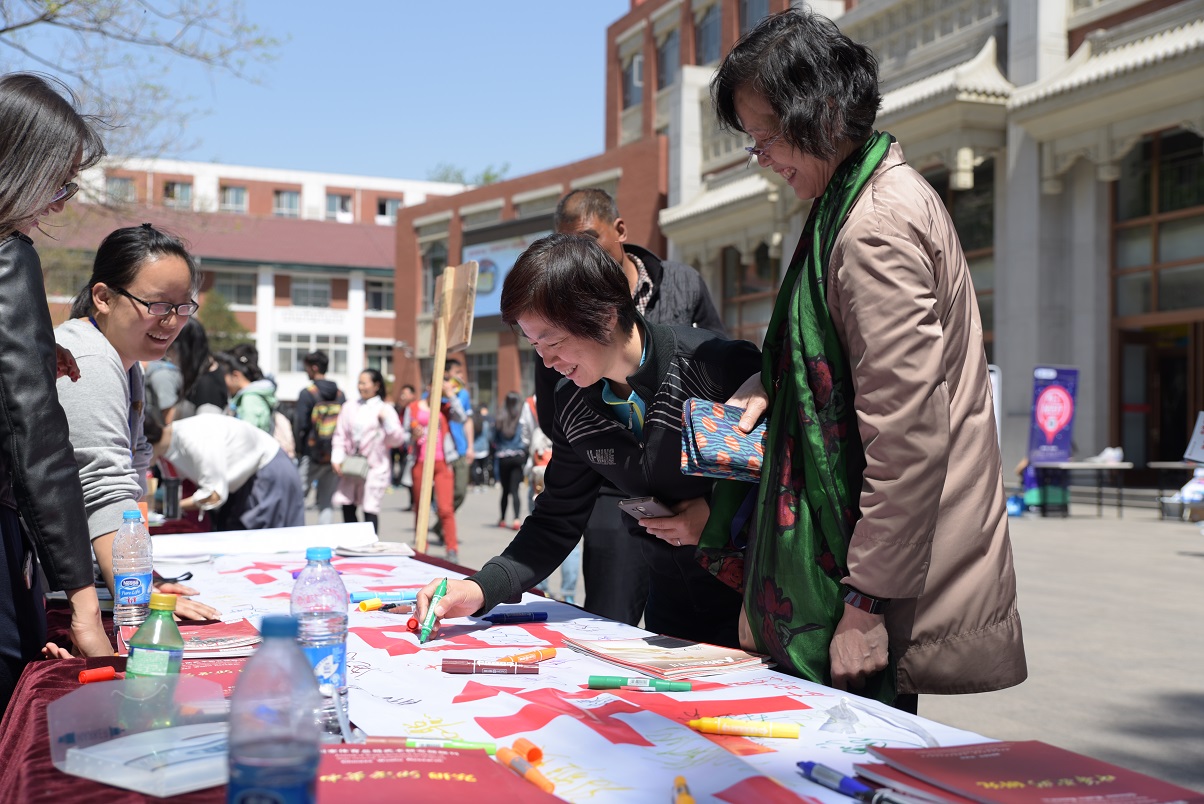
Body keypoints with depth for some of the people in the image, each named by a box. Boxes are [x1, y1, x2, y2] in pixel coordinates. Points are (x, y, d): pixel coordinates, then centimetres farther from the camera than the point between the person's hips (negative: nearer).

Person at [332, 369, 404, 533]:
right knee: (347, 506, 6)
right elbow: (340, 436, 9)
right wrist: (337, 458, -2)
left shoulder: (385, 409, 1)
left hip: (374, 468, -4)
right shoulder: (349, 407, 11)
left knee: (370, 510, -6)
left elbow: (396, 439, -3)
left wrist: (386, 420, -15)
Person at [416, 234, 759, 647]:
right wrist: (481, 589, -12)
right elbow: (556, 523, 1)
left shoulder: (721, 365, -22)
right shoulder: (573, 404, -4)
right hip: (671, 602, 5)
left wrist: (720, 514, -23)